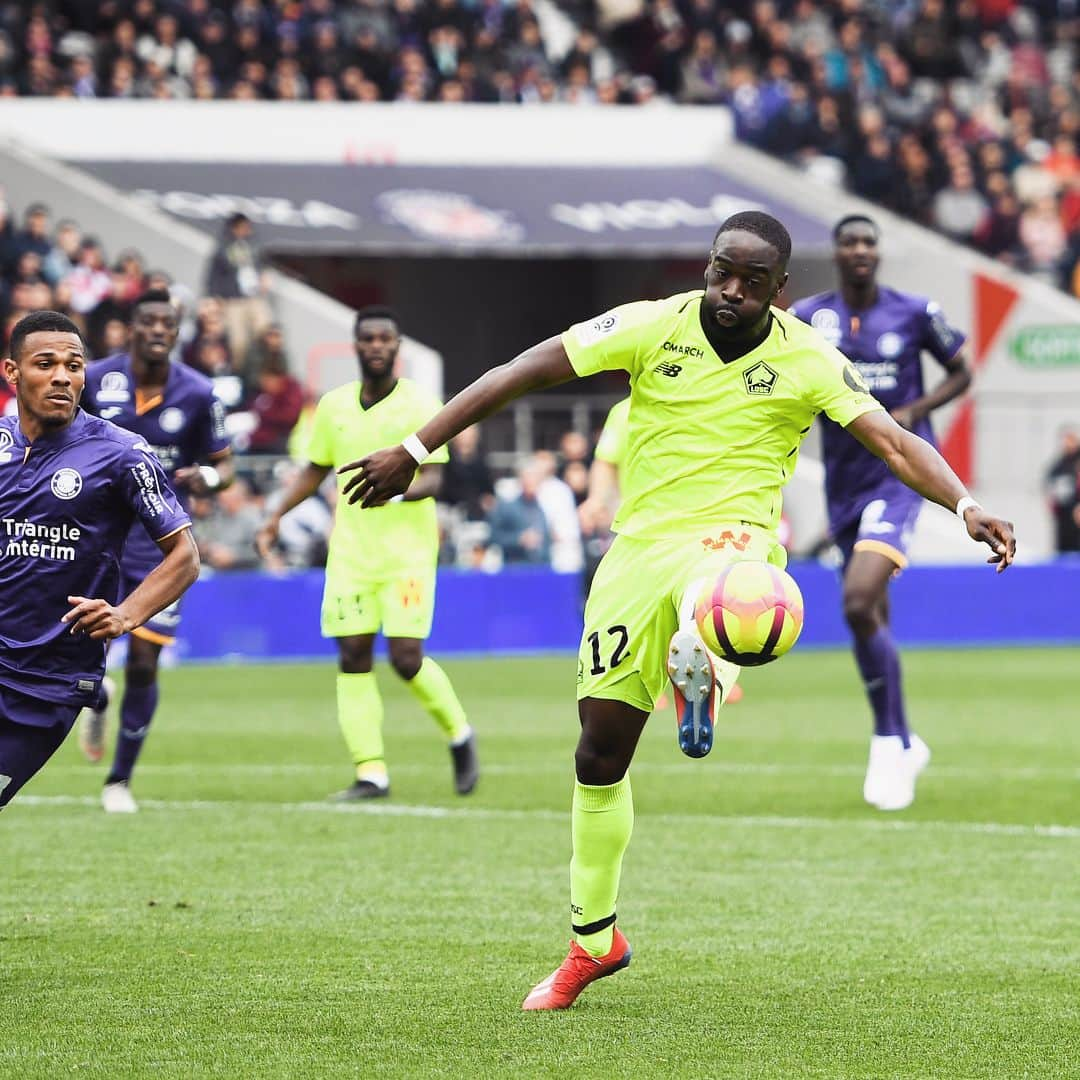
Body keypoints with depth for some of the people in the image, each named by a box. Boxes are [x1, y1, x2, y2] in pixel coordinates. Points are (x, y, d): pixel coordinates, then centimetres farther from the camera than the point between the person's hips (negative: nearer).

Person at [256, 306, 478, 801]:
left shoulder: (420, 405, -5)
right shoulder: (334, 405, 9)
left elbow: (433, 478, -11)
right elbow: (315, 470, 21)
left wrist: (401, 490, -31)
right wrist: (276, 516, 10)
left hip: (408, 551, -4)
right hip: (350, 550, 4)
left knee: (406, 657, -11)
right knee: (353, 655, -3)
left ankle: (459, 736, 15)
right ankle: (371, 773, 1)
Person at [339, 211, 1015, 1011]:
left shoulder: (807, 361, -3)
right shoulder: (653, 327, -2)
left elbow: (894, 441, -9)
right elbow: (525, 373, 0)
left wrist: (966, 506, -28)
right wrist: (414, 451, -2)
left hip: (733, 542, -2)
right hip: (640, 548, 3)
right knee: (600, 754, 6)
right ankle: (593, 942, 21)